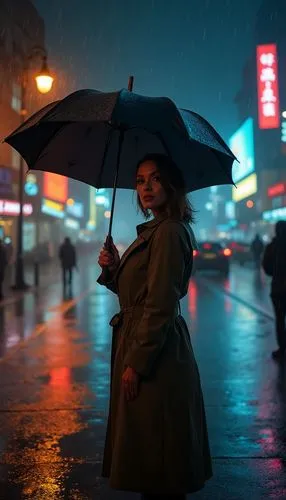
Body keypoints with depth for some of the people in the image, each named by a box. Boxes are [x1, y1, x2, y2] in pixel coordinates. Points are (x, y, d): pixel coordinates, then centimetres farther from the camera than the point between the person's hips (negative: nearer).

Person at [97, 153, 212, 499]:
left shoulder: (169, 232, -17)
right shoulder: (154, 230, 14)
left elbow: (159, 308, -21)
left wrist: (136, 364, -19)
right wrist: (112, 269, 1)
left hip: (156, 356, -10)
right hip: (142, 344, 10)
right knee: (151, 460, 21)